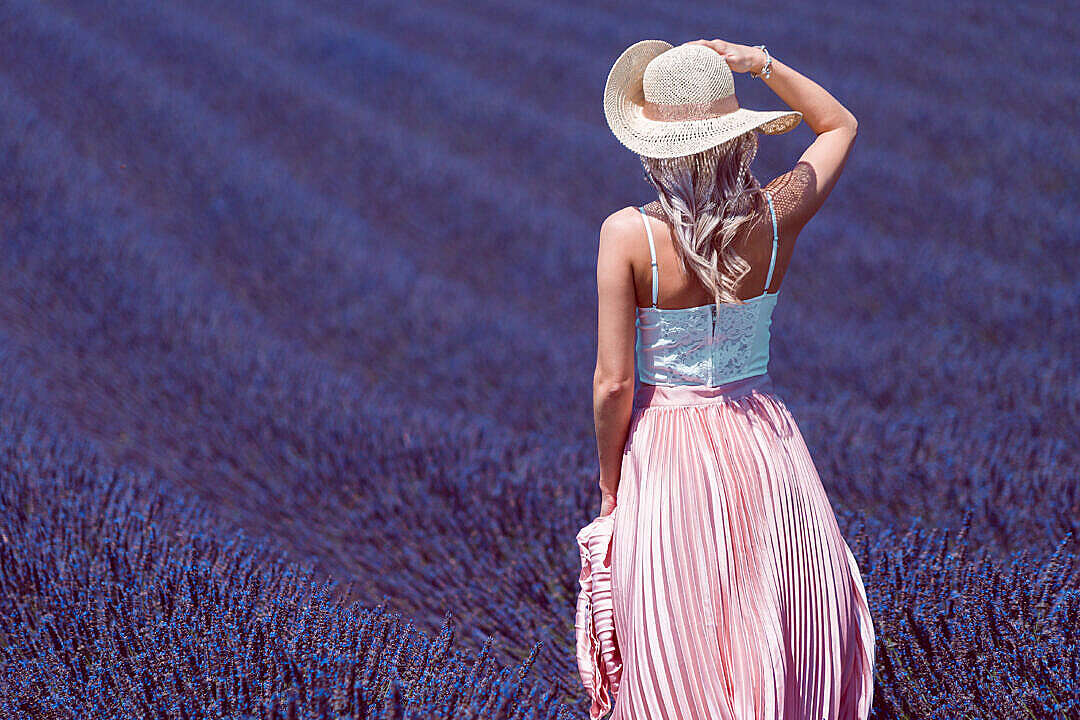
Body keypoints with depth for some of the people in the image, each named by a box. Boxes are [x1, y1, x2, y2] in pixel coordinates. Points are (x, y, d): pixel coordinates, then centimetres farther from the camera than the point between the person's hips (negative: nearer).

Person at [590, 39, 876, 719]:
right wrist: (761, 63, 2)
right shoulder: (779, 216, -9)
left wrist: (609, 480, 0)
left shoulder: (628, 234, -17)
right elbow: (842, 125, 12)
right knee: (798, 649, 18)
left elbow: (614, 382, -15)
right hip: (765, 446, 3)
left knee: (683, 663, 11)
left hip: (664, 447, -2)